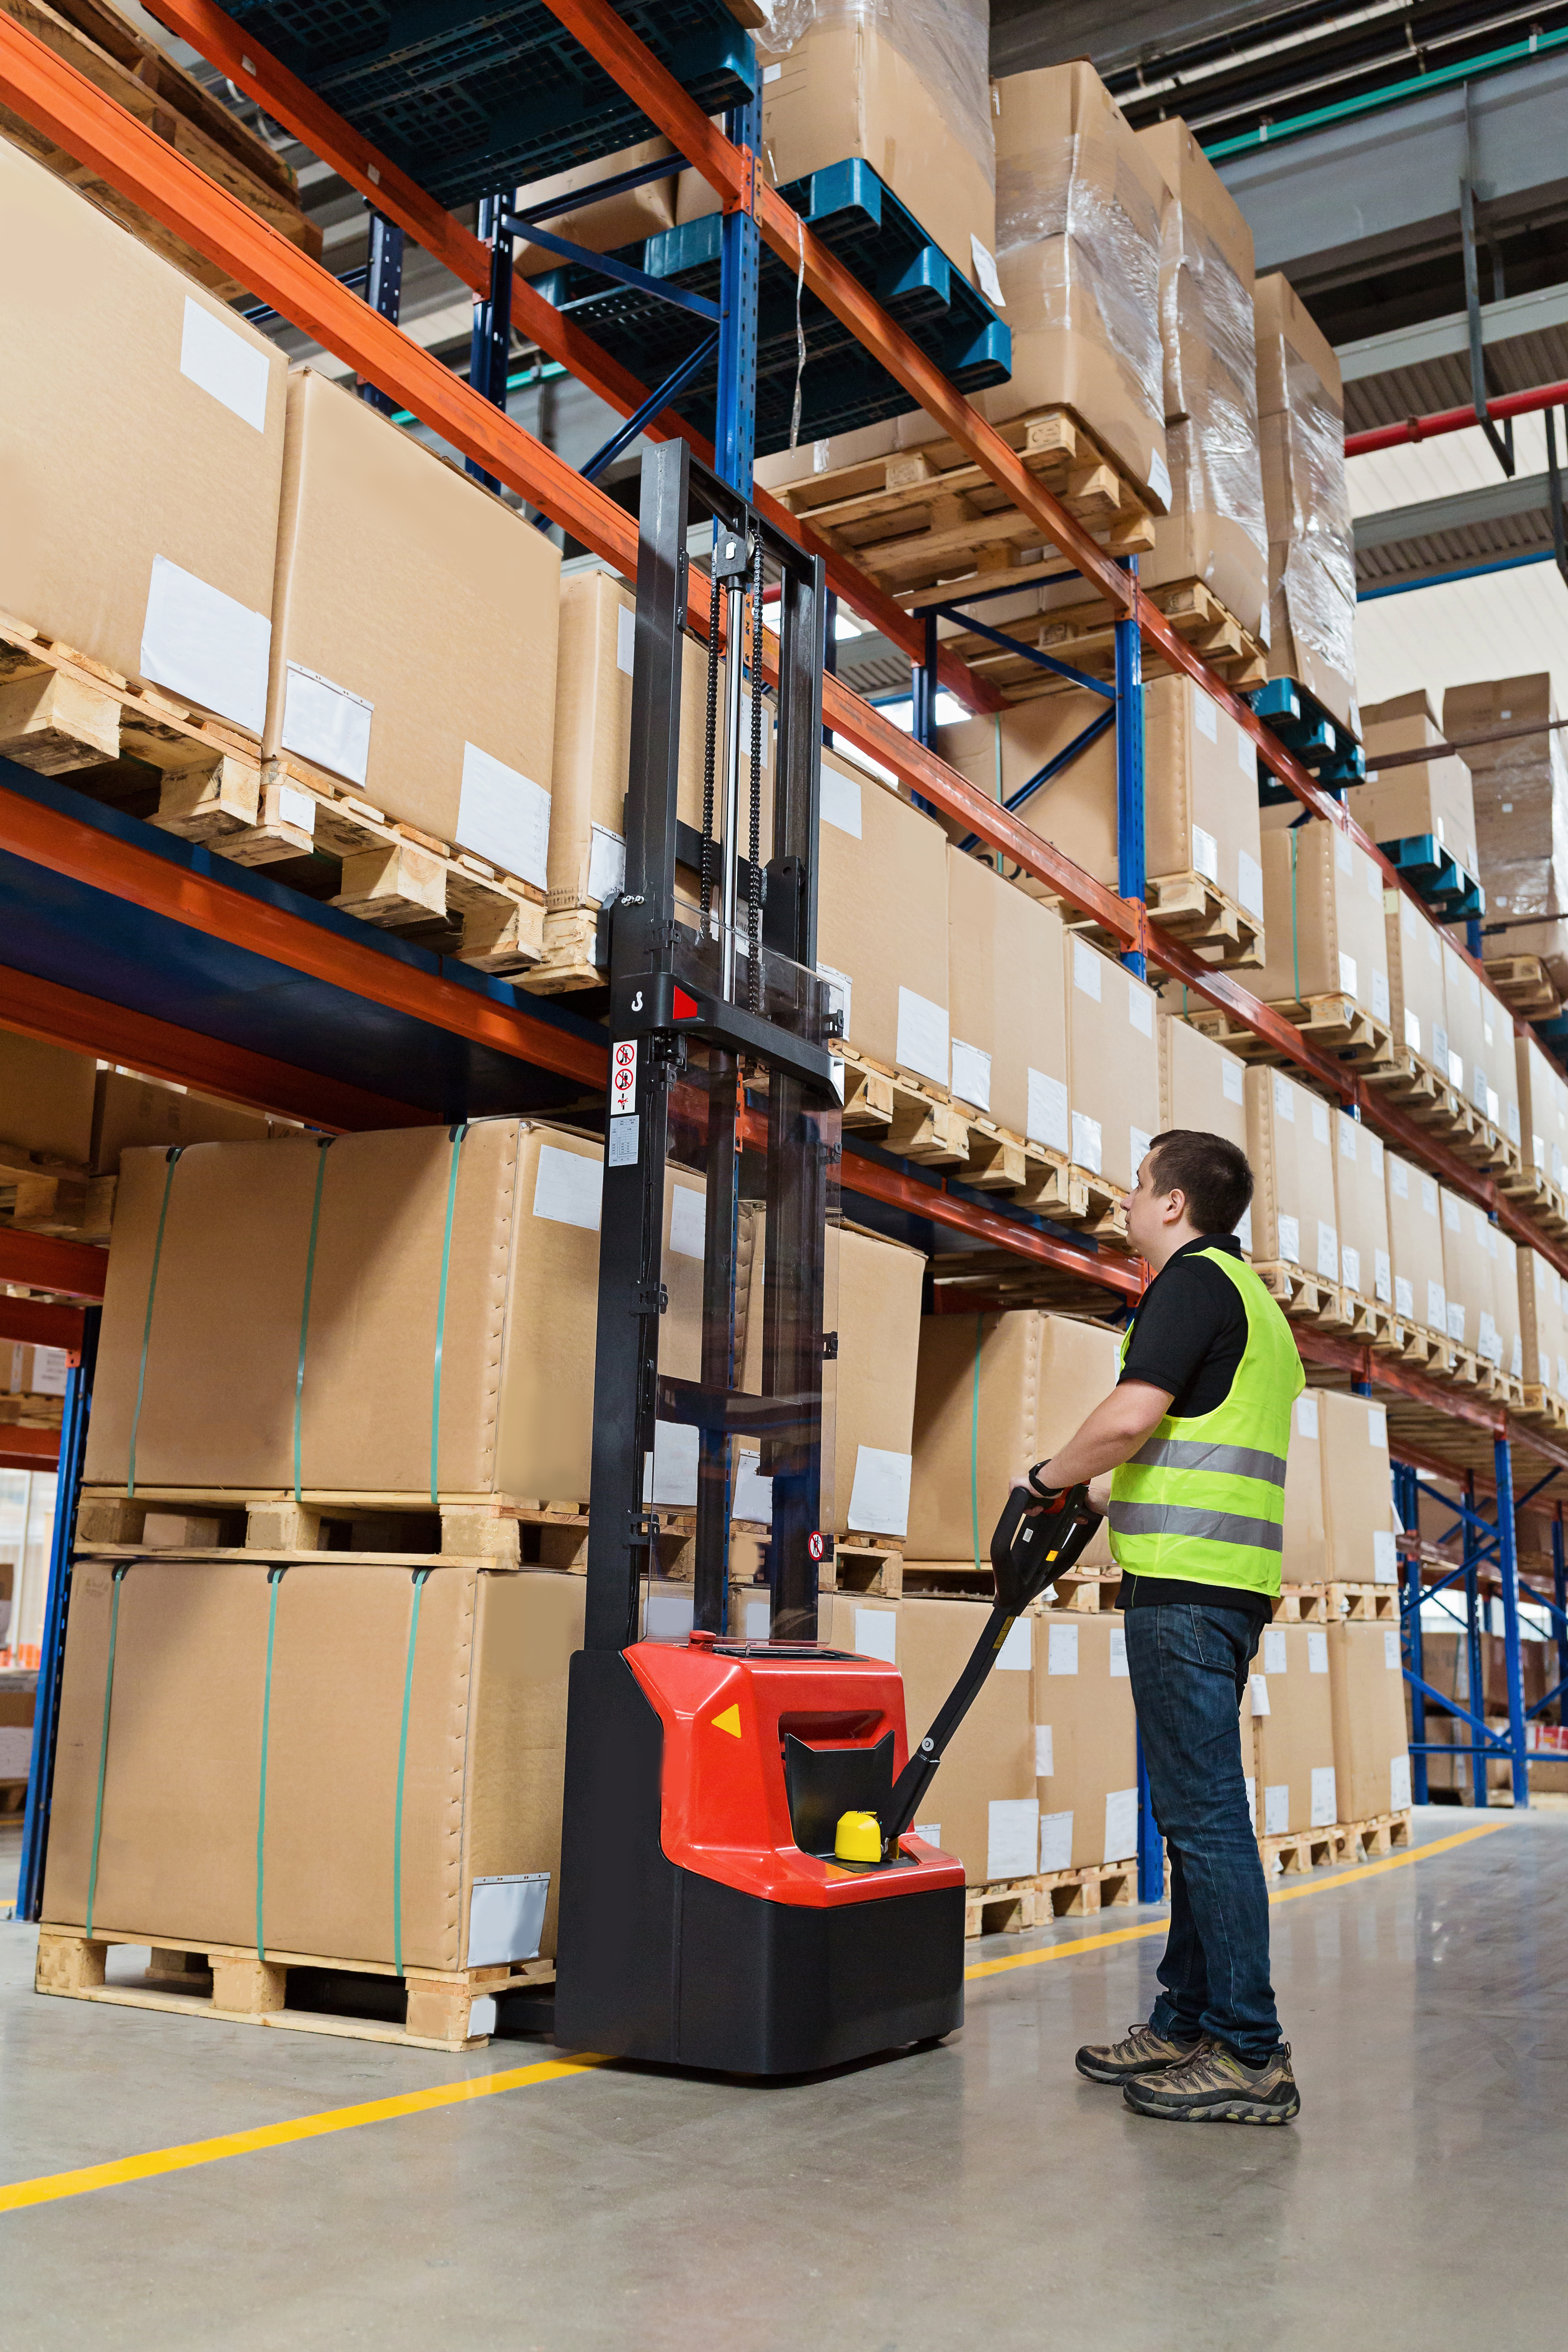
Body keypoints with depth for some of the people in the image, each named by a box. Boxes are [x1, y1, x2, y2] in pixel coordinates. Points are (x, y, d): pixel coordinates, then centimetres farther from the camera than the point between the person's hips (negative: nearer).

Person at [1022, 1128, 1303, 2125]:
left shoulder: (1193, 1279, -8)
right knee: (1196, 1810, 14)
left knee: (1205, 1813, -8)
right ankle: (1187, 2024, 21)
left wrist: (1051, 1476, -4)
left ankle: (1250, 2056, -4)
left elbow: (1130, 1417, -20)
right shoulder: (1251, 1295, 23)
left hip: (1186, 1584, -10)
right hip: (1230, 1583, 10)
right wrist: (1103, 1494, 26)